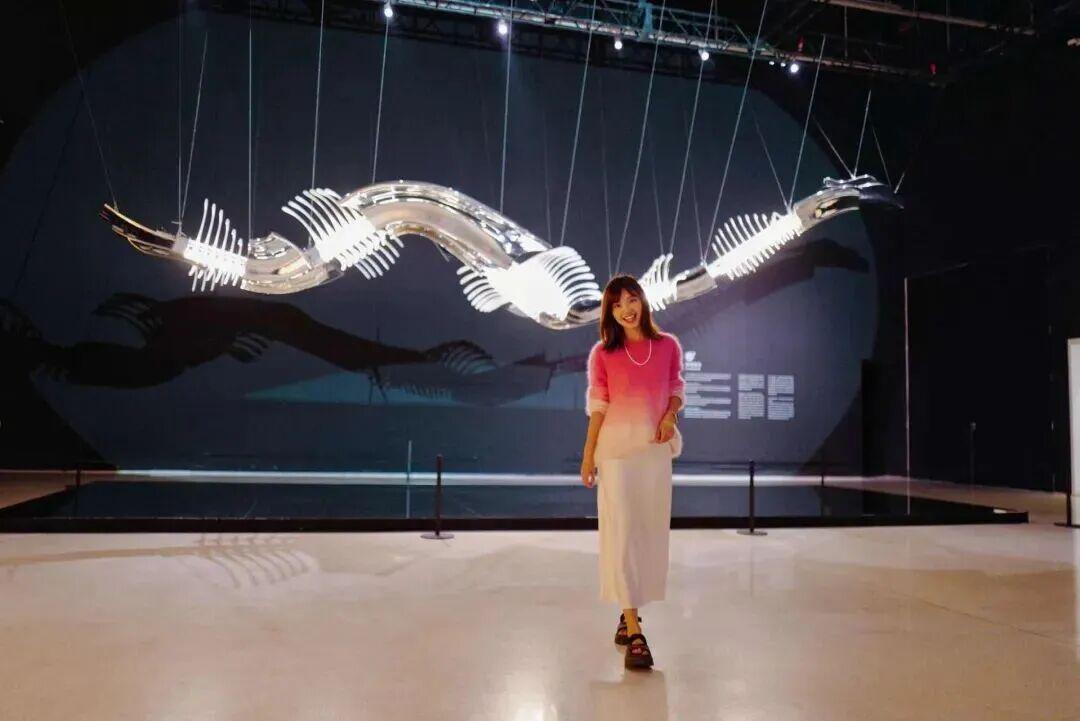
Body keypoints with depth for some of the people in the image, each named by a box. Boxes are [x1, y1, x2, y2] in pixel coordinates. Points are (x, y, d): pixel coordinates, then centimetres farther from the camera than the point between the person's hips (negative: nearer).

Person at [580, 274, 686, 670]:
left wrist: (670, 416, -9)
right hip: (616, 448, -3)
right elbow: (598, 406, 0)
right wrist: (588, 455, -2)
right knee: (621, 533, -7)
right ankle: (635, 633, -6)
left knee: (650, 532, 8)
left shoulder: (668, 345, 4)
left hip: (657, 448, 3)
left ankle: (628, 614, 25)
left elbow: (677, 388, 12)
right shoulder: (602, 353, -1)